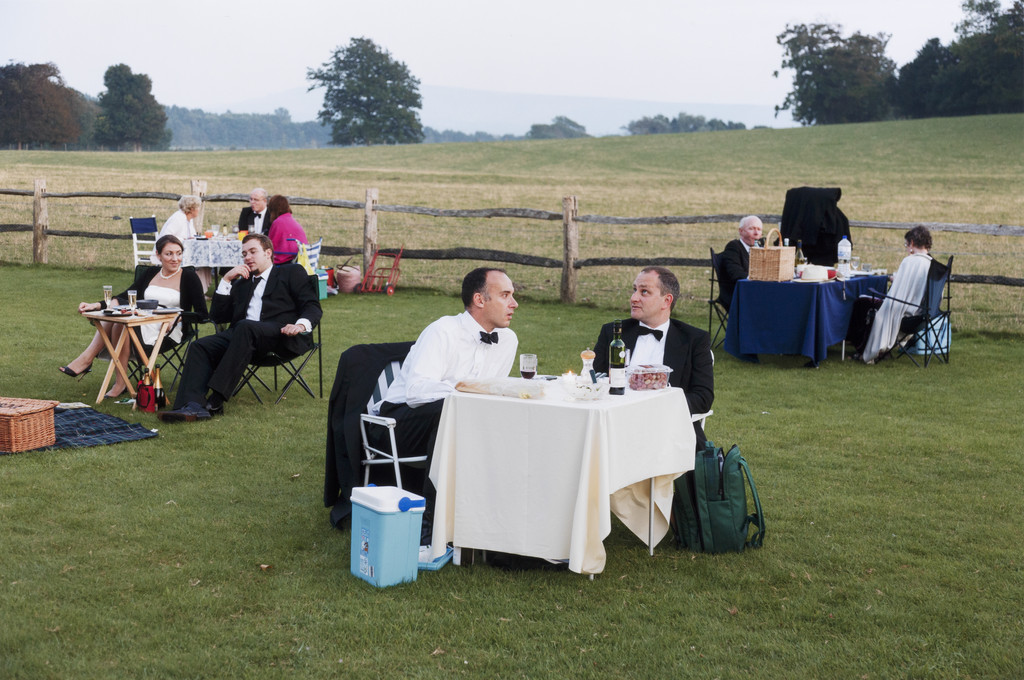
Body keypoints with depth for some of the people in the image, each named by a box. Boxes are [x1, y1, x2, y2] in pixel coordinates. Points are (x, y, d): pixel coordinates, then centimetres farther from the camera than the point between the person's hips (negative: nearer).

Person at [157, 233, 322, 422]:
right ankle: (194, 406, -39)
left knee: (245, 327, -36)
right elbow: (217, 316, 26)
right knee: (200, 346, -21)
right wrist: (226, 280, 18)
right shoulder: (241, 283, 34)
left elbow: (312, 306, 6)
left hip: (281, 336, -5)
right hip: (241, 335, 5)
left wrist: (300, 325, -16)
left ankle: (216, 401, -39)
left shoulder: (292, 273, 19)